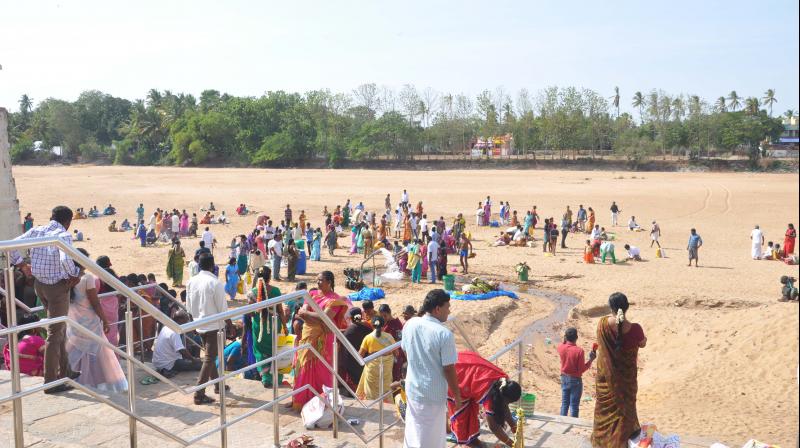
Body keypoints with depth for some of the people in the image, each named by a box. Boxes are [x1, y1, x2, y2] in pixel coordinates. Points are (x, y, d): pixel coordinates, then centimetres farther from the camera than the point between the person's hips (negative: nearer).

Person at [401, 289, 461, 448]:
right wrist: (457, 396, -6)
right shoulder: (444, 334, -23)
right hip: (433, 395, -6)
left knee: (412, 432, 22)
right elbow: (449, 369, -18)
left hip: (412, 389, 6)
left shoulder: (410, 325, -4)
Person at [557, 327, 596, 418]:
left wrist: (565, 340, 9)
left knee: (564, 403, 15)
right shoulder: (579, 351, -21)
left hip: (564, 378, 5)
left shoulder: (560, 347, -8)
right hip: (575, 380, -5)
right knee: (574, 405, 5)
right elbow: (581, 369, -16)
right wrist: (591, 360, -11)